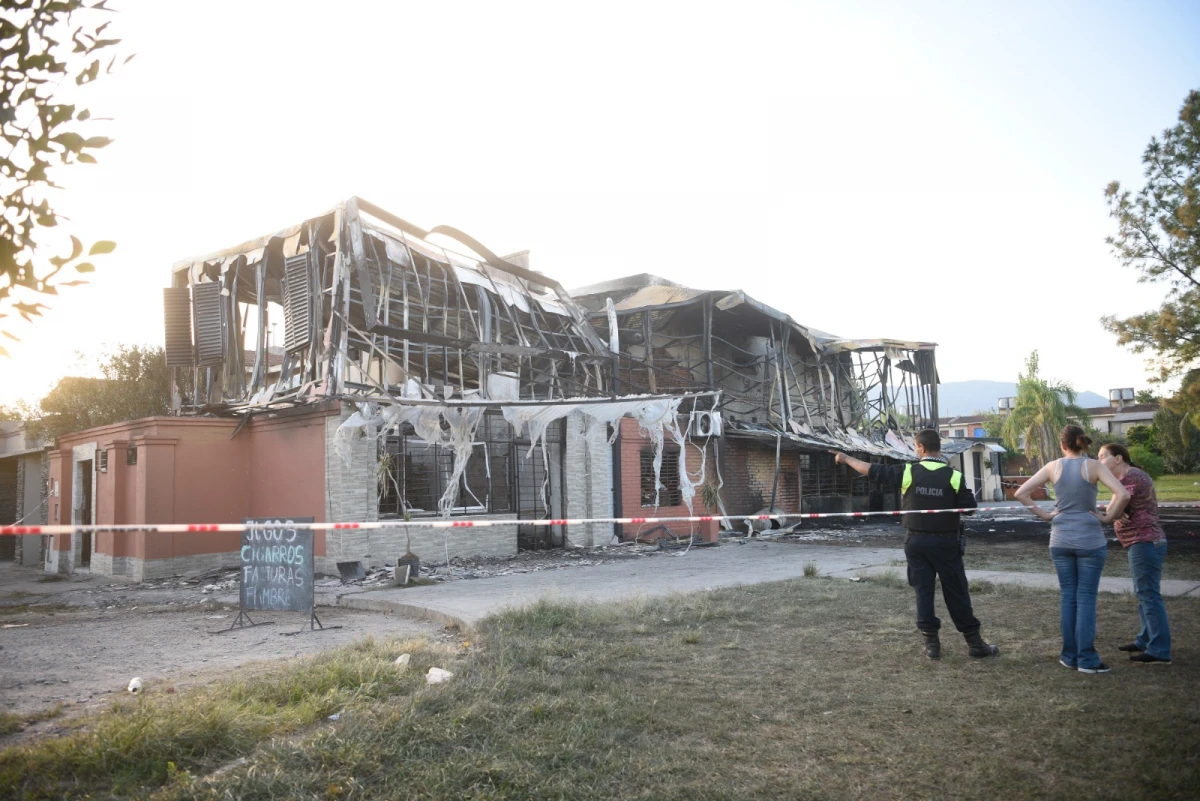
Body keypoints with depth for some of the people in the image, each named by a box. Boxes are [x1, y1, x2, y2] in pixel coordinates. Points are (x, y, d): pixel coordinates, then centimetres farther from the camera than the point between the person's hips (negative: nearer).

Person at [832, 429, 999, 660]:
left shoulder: (907, 472, -7)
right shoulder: (954, 476, -9)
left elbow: (873, 470, 1)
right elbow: (969, 508, -7)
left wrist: (846, 459, 14)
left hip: (916, 541, 1)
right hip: (944, 541, -1)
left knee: (923, 590, 8)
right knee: (956, 592, 6)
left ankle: (931, 643, 10)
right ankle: (974, 643, 13)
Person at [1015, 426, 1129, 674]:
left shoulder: (1053, 467, 0)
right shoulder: (1093, 466, -6)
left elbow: (1021, 493, -2)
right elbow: (1123, 494, -18)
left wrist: (1043, 514, 4)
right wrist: (1108, 517, -6)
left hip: (1060, 540, 2)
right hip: (1090, 539, -2)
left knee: (1067, 597, 11)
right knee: (1086, 598, 3)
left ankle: (1070, 655, 16)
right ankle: (1087, 659, 5)